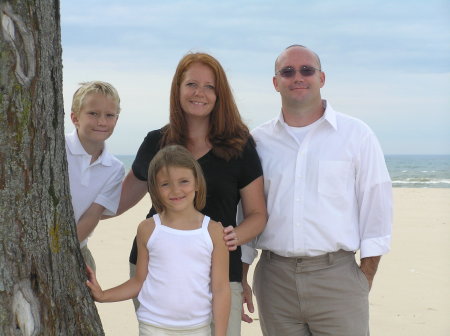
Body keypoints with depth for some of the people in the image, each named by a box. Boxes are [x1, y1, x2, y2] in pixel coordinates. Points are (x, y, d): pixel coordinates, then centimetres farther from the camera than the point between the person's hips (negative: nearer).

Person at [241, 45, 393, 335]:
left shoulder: (357, 134, 2)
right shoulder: (258, 140, 8)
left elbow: (376, 206, 1)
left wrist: (366, 276, -3)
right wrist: (240, 279, 10)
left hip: (337, 277, -2)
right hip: (274, 278, 2)